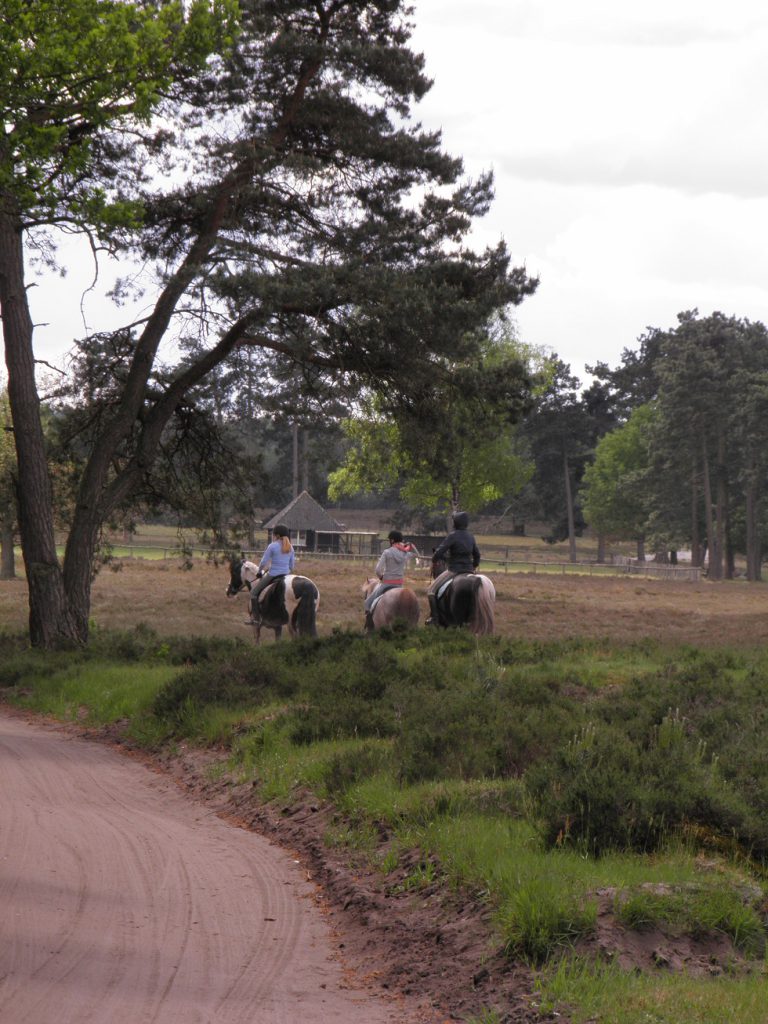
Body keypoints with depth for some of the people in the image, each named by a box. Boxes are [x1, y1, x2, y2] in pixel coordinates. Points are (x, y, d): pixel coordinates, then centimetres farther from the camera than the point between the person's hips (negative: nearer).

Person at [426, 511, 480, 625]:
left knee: (431, 590, 1)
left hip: (454, 570, -7)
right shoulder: (470, 536, 7)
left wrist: (434, 561, 2)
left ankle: (434, 617, -7)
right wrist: (474, 566, 34)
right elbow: (477, 554, 18)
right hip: (469, 570, 7)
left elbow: (439, 551, -18)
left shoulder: (453, 535, -15)